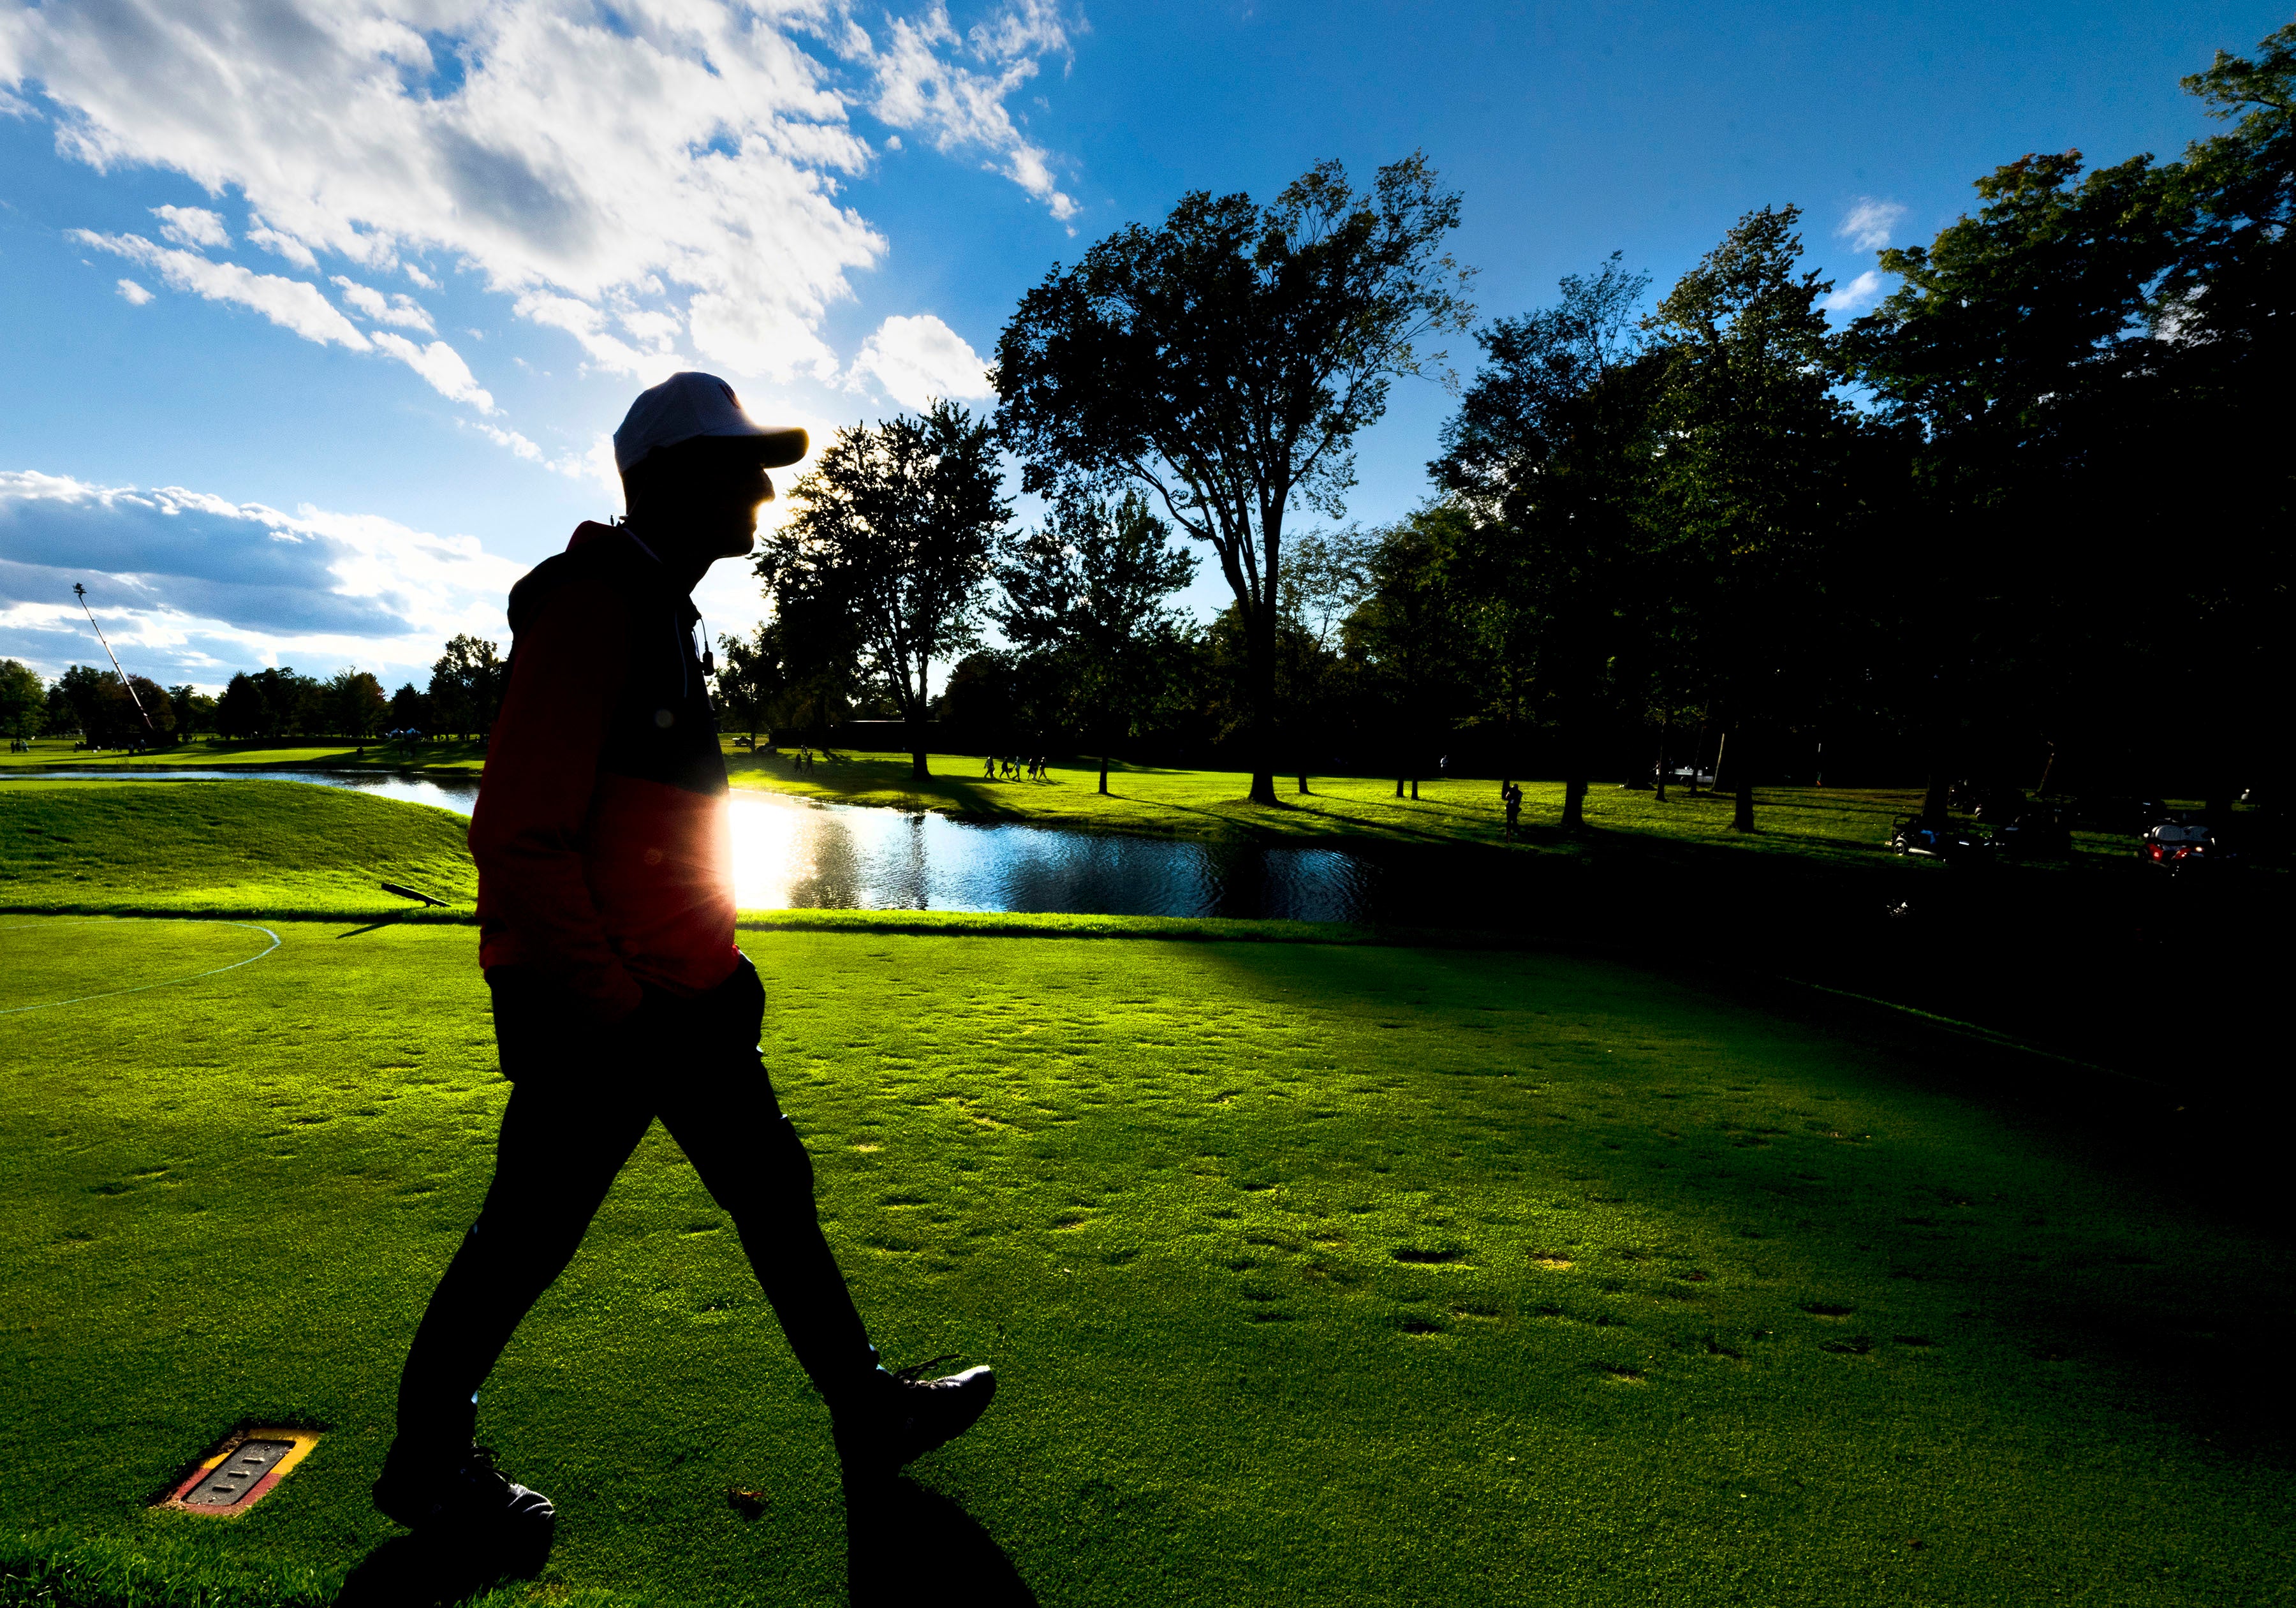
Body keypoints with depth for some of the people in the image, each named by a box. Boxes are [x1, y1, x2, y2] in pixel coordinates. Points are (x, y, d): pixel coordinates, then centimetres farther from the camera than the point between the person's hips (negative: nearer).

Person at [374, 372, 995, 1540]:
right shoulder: (592, 607, -16)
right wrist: (609, 1008, -19)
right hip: (597, 1009, -10)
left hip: (678, 997, 10)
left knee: (774, 1193, 14)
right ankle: (426, 1463, 36)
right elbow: (516, 837, -22)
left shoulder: (660, 608, 15)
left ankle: (867, 1413, 29)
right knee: (527, 1235, 9)